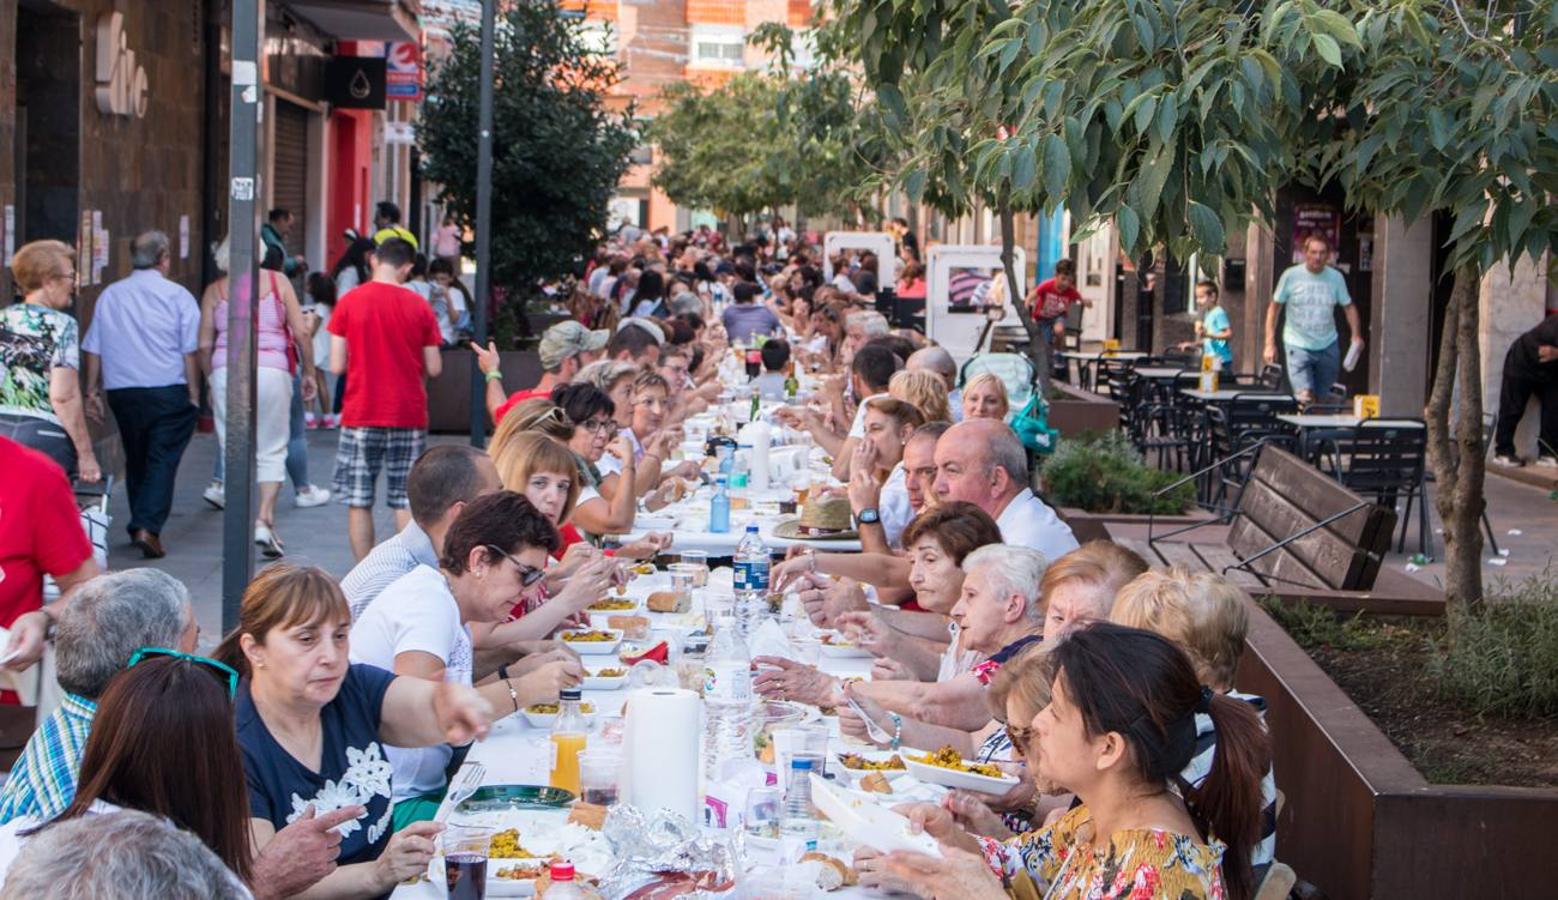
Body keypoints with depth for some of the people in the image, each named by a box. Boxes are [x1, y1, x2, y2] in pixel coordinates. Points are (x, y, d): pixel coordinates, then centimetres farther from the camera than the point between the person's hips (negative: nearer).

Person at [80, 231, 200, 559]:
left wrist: (91, 391, 15)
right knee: (163, 460, -3)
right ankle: (148, 527, -16)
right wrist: (194, 393, 1)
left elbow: (94, 350, 10)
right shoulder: (177, 295, -3)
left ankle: (139, 525, 25)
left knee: (135, 459, 18)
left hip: (121, 393, 4)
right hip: (168, 393, -4)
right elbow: (190, 350, -5)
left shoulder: (109, 295, 8)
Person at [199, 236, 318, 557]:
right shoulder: (277, 282, 7)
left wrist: (211, 382, 19)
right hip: (272, 371, -1)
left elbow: (204, 345, 5)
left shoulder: (215, 290, 8)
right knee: (272, 451, 8)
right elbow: (301, 332, 3)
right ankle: (265, 518, -7)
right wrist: (308, 372, 13)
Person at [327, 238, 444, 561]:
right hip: (409, 415, 1)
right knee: (406, 501, 7)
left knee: (358, 503, 6)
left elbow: (337, 365, -5)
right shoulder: (418, 306, -1)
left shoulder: (349, 302, -4)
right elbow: (434, 368, 1)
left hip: (361, 415, -1)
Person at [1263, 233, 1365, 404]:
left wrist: (1356, 335, -7)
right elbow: (1274, 308, 0)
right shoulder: (1291, 276, -6)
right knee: (1305, 397, -19)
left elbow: (1349, 307, 10)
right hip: (1298, 346, -3)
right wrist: (1270, 343, -6)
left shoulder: (1336, 278, 1)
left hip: (1328, 347, 3)